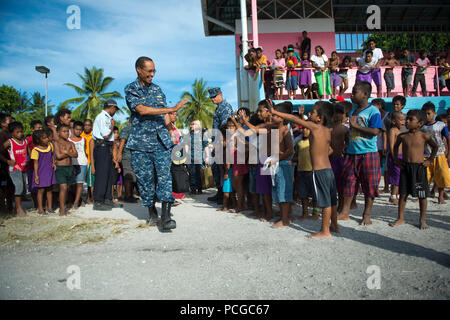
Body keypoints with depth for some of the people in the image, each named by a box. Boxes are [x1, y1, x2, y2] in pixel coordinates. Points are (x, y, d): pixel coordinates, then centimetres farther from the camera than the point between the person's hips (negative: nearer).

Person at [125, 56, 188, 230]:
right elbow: (142, 110, -15)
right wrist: (172, 109, -17)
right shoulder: (131, 89, 2)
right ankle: (152, 213, 21)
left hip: (161, 141, 3)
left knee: (164, 176, -10)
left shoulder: (157, 89, 17)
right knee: (145, 179, 4)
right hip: (140, 143, -2)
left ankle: (166, 216, -12)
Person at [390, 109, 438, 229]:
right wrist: (396, 159, 10)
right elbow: (395, 146, 19)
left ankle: (422, 220, 19)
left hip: (419, 167, -2)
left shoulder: (424, 136, -5)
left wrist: (430, 160, 4)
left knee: (422, 195, 5)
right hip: (405, 167, 2)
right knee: (403, 194, 5)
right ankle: (400, 218, 17)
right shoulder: (402, 136, 1)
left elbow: (435, 147, 11)